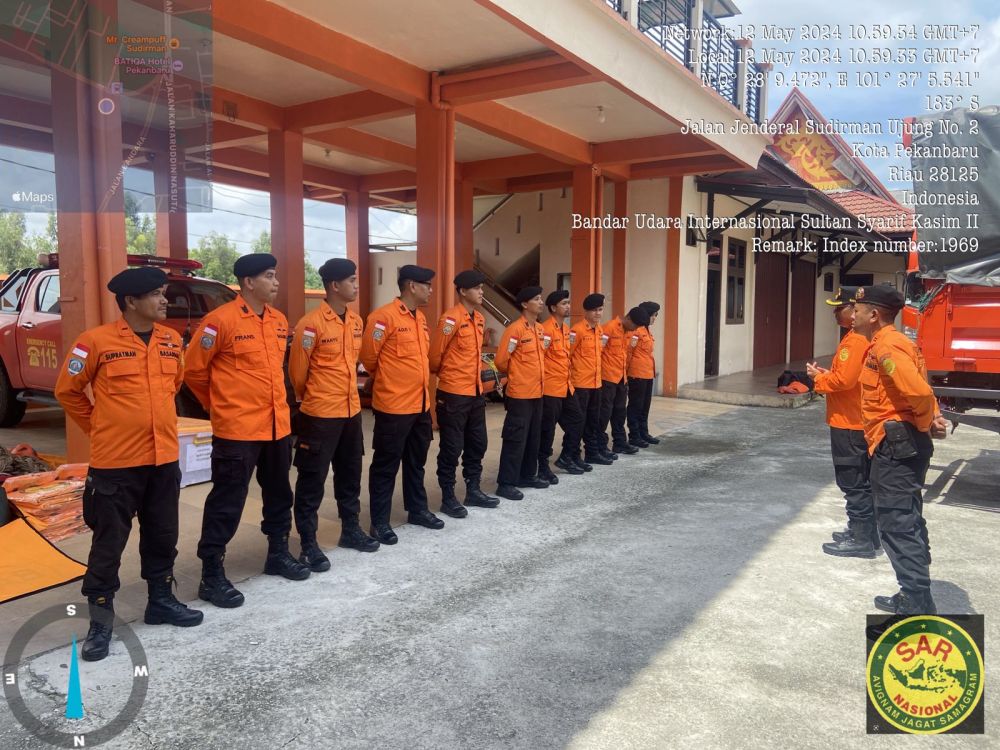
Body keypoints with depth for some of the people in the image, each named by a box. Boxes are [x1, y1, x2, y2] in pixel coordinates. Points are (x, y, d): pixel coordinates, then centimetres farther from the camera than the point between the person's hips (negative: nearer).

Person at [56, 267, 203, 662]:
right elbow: (67, 390, 0)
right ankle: (100, 618, 19)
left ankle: (161, 600, 32)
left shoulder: (172, 341, 4)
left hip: (164, 458, 5)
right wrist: (98, 427, 5)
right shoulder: (97, 340, -11)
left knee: (162, 536, 16)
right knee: (109, 542, 5)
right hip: (115, 462, -5)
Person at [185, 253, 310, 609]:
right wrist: (219, 404, 4)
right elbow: (193, 369, -6)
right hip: (237, 429, -7)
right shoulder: (221, 320, -13)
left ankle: (278, 554, 35)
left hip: (277, 425, 7)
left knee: (279, 493, 18)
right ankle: (212, 574, 12)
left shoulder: (279, 321, 9)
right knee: (227, 501, 0)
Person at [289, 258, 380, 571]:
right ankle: (308, 543, 13)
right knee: (312, 480, 3)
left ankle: (350, 530, 33)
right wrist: (311, 399, 7)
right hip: (320, 415, -7)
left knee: (350, 474, 18)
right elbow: (297, 371, -7)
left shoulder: (356, 321, 7)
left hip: (351, 411, 7)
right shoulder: (311, 324, -16)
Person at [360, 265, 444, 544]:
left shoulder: (421, 318, 11)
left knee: (416, 462, 19)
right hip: (393, 406, -8)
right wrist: (387, 381, 5)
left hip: (421, 404, 8)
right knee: (386, 465, 3)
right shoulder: (384, 317, -15)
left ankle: (417, 510, 33)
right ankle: (380, 521, 14)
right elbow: (368, 357, -10)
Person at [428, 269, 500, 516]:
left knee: (477, 444, 15)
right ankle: (448, 498, 12)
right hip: (453, 394, -8)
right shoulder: (450, 319, -15)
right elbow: (435, 354, -11)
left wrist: (480, 372, 14)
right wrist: (446, 375, 4)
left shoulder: (480, 319, 11)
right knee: (452, 448, 1)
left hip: (476, 392, 8)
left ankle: (473, 491, 28)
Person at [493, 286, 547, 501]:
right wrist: (515, 376, 4)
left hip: (537, 392, 8)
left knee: (533, 437, 14)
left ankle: (528, 475, 27)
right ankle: (506, 483, 2)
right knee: (516, 438, -5)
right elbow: (501, 361, -12)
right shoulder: (515, 329, -14)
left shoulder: (541, 329, 11)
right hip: (520, 394, -8)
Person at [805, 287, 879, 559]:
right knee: (862, 482, 17)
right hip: (858, 422, 10)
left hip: (849, 425, -10)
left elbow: (844, 380, -27)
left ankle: (861, 540, 6)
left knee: (854, 484, -2)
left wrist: (818, 378, -10)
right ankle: (866, 533, 27)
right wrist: (827, 373, 7)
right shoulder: (859, 337, 12)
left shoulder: (855, 340, -19)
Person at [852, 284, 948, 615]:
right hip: (906, 446, 11)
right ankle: (915, 598, 29)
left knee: (898, 525, -4)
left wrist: (926, 424, -12)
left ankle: (918, 606, 4)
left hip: (895, 446, -11)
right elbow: (920, 391, 18)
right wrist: (930, 419, 3)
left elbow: (919, 392, -29)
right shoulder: (891, 343, 16)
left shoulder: (887, 347, -17)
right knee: (907, 522, 17)